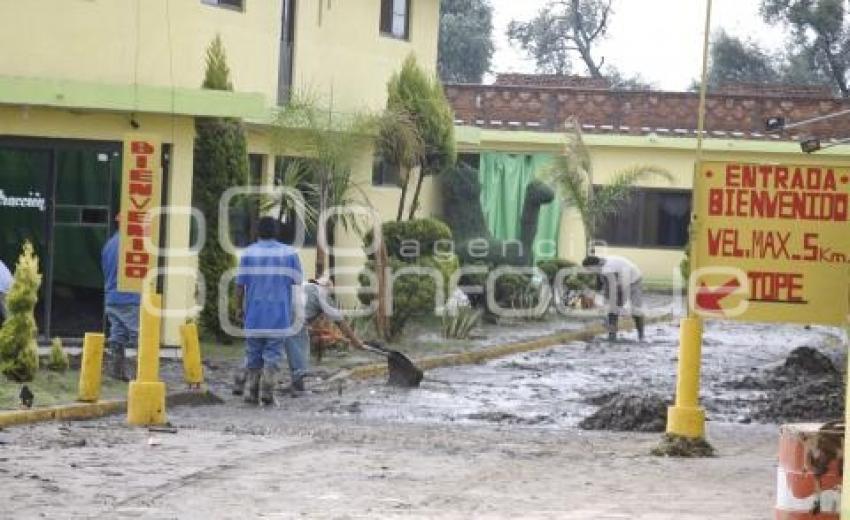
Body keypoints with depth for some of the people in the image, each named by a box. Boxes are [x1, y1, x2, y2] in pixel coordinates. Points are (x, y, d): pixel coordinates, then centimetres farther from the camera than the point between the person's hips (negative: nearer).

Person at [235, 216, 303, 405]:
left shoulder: (248, 253, -3)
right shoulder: (289, 253, -1)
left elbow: (240, 284, -4)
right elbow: (297, 280, 6)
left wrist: (239, 308, 8)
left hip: (254, 314, 1)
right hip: (279, 315, -1)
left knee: (253, 354, 10)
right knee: (273, 354, 2)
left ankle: (251, 393, 7)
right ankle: (267, 391, -10)